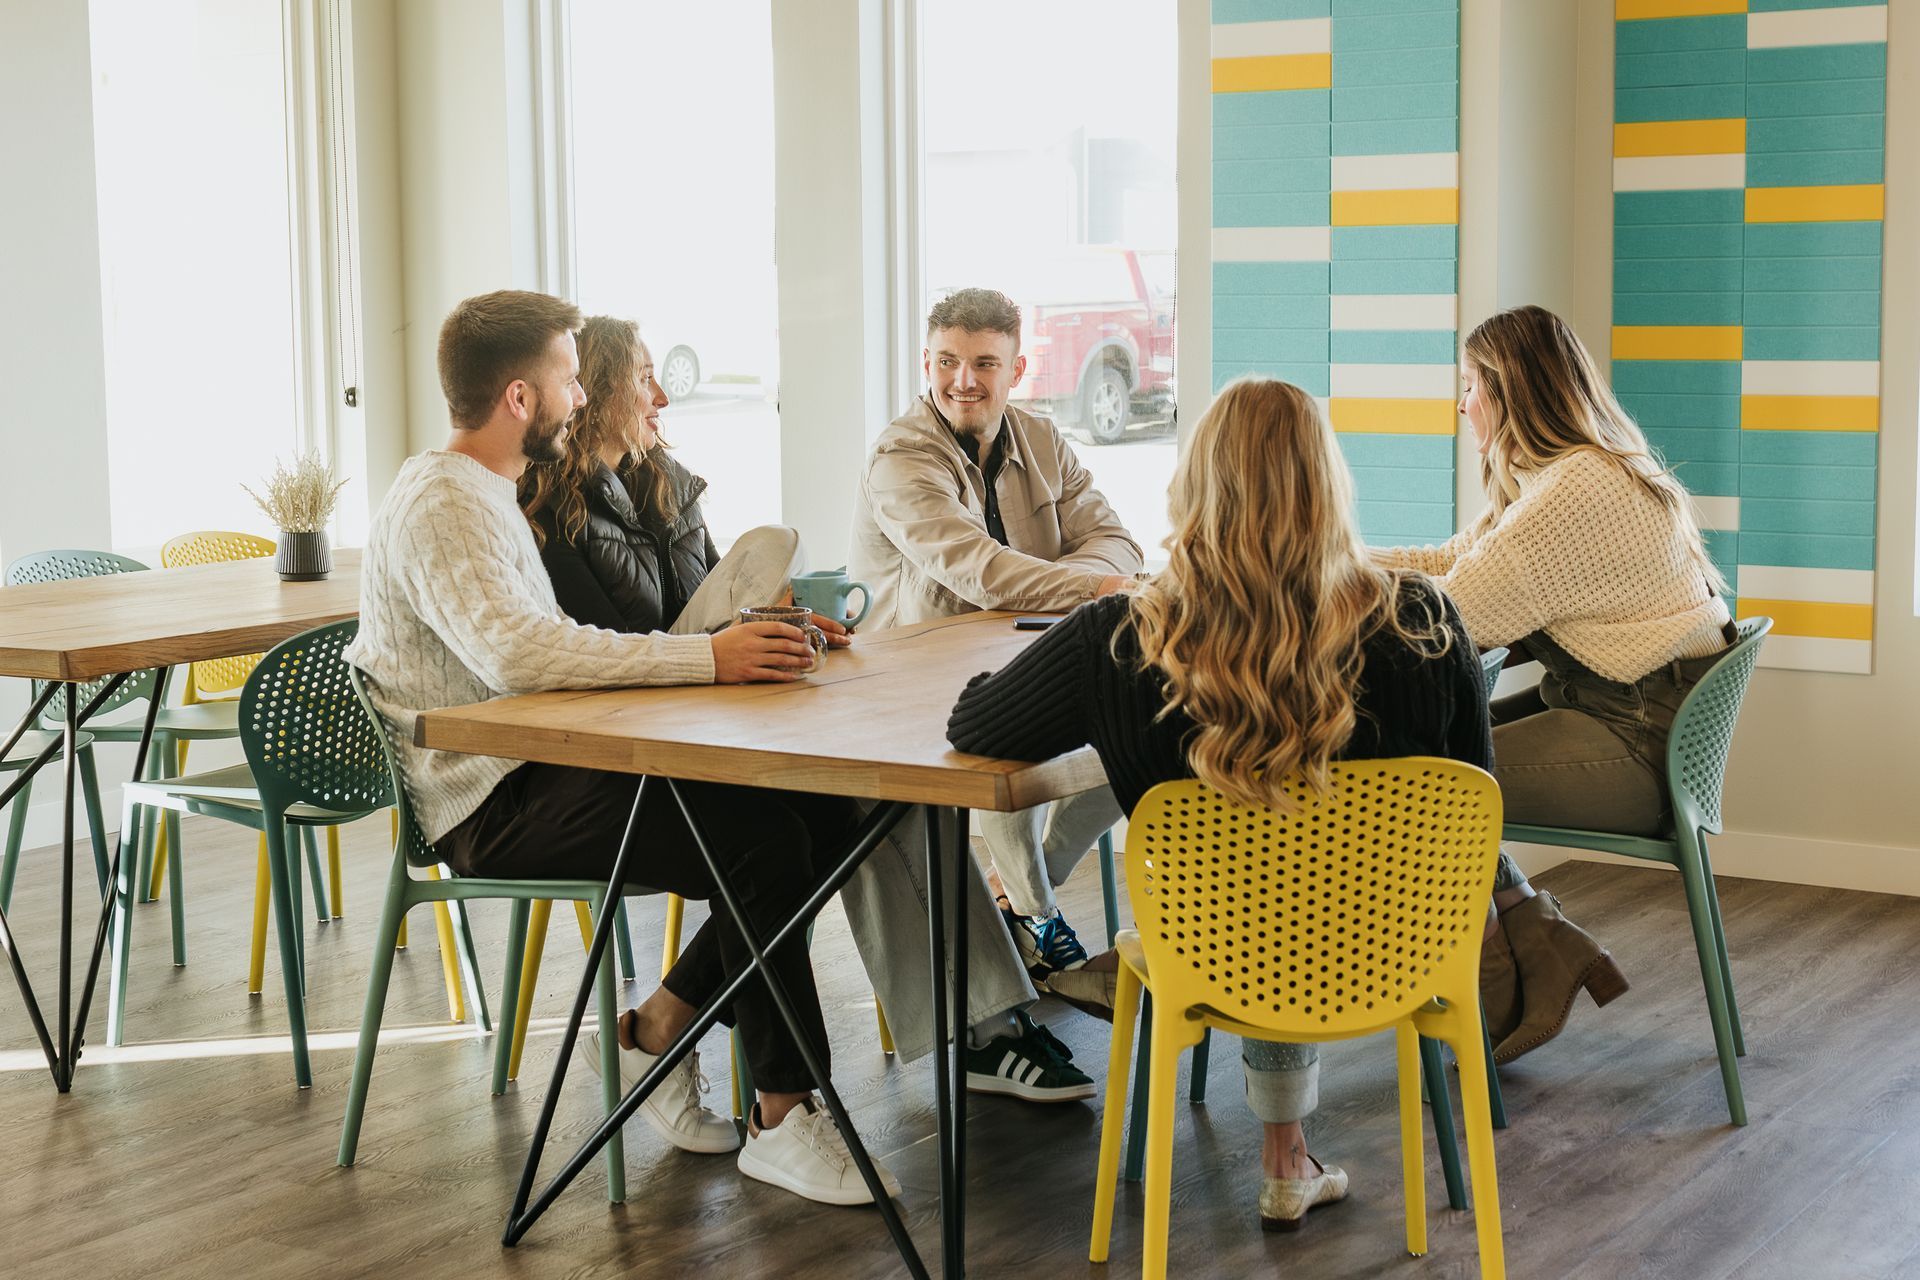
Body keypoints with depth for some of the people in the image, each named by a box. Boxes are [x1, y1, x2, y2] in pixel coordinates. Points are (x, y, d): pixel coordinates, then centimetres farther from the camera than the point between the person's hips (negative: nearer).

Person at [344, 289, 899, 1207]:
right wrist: (706, 659, -29)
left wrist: (725, 643, 2)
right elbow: (516, 652, -30)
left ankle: (655, 1032, 4)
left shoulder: (488, 495, 21)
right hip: (490, 805, -10)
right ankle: (782, 1119, -13)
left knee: (818, 813, -5)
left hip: (538, 770, 10)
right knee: (757, 834, -24)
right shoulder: (438, 505, -13)